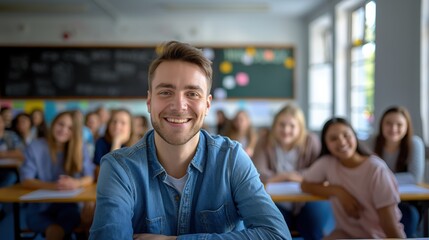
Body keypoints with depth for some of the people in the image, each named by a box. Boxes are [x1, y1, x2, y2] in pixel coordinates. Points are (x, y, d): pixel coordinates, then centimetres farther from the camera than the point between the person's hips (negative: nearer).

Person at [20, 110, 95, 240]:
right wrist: (52, 186, -25)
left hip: (67, 205, 2)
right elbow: (26, 180, -8)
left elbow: (89, 177, -1)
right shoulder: (36, 147, -3)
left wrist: (76, 183, -25)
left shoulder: (79, 147, 2)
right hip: (39, 207, -2)